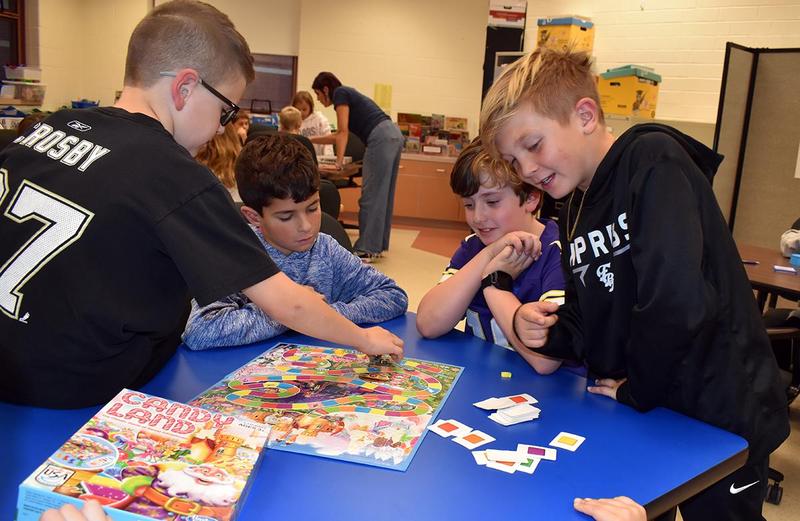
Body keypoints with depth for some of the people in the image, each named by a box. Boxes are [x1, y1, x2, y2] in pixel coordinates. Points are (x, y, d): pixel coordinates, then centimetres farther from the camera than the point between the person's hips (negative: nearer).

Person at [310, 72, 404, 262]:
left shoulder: (340, 93, 4)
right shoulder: (348, 95, 29)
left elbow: (343, 132, -4)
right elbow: (340, 135, 37)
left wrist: (339, 162, -5)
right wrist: (310, 140, 41)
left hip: (381, 139, -10)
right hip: (393, 137, 10)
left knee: (371, 194, -8)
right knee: (382, 194, 12)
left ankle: (366, 250, -7)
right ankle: (378, 245, 17)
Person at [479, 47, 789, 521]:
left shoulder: (653, 160, -20)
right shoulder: (574, 210, 5)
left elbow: (676, 300, -32)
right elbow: (588, 327, 9)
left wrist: (636, 389, -17)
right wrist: (546, 332, -12)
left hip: (720, 415, -6)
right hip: (641, 412, 7)